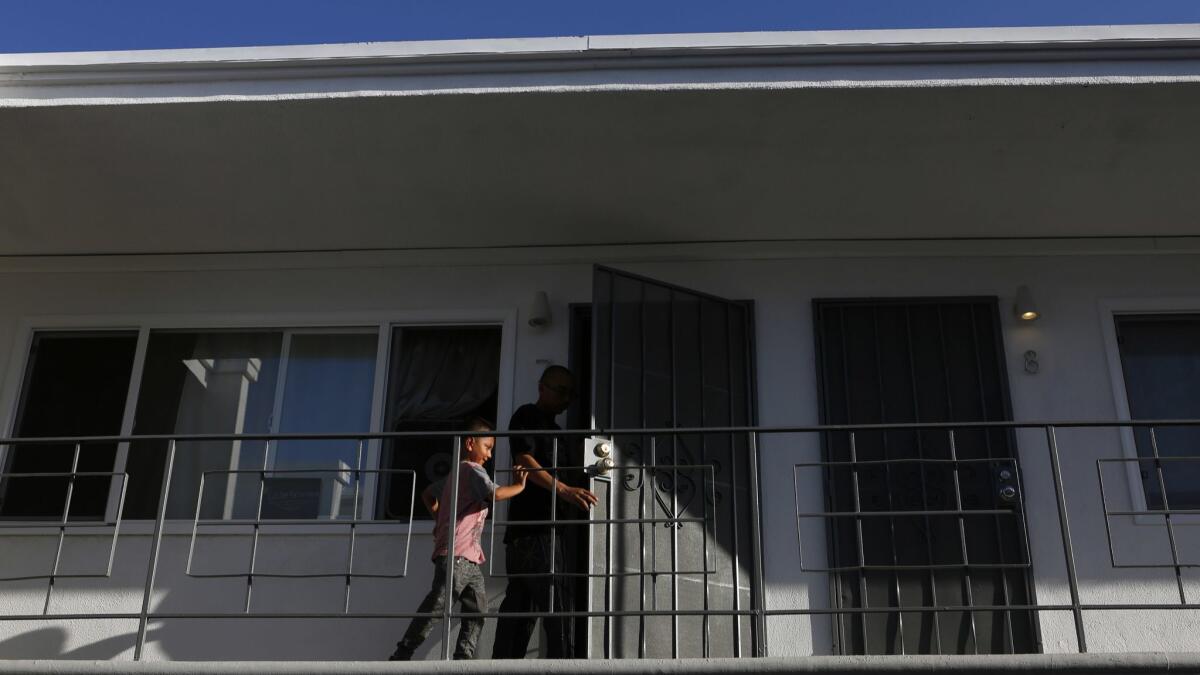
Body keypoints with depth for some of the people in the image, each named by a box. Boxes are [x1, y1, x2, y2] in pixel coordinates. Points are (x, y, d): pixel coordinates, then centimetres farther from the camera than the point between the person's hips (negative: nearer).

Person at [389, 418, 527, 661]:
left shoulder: (456, 473, 23)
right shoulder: (474, 471, -7)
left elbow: (427, 495, 32)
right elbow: (495, 494, -23)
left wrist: (442, 519, 30)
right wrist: (519, 486, -8)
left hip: (470, 558, 10)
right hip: (456, 554, -10)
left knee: (477, 610, 3)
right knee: (435, 606, -11)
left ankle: (463, 659, -2)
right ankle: (401, 656, -6)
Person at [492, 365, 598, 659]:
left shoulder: (553, 429, 27)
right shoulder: (528, 415, 0)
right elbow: (524, 461, -15)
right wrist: (563, 489, -28)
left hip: (545, 527, 9)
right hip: (533, 526, -9)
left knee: (520, 608, 5)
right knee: (557, 603, -16)